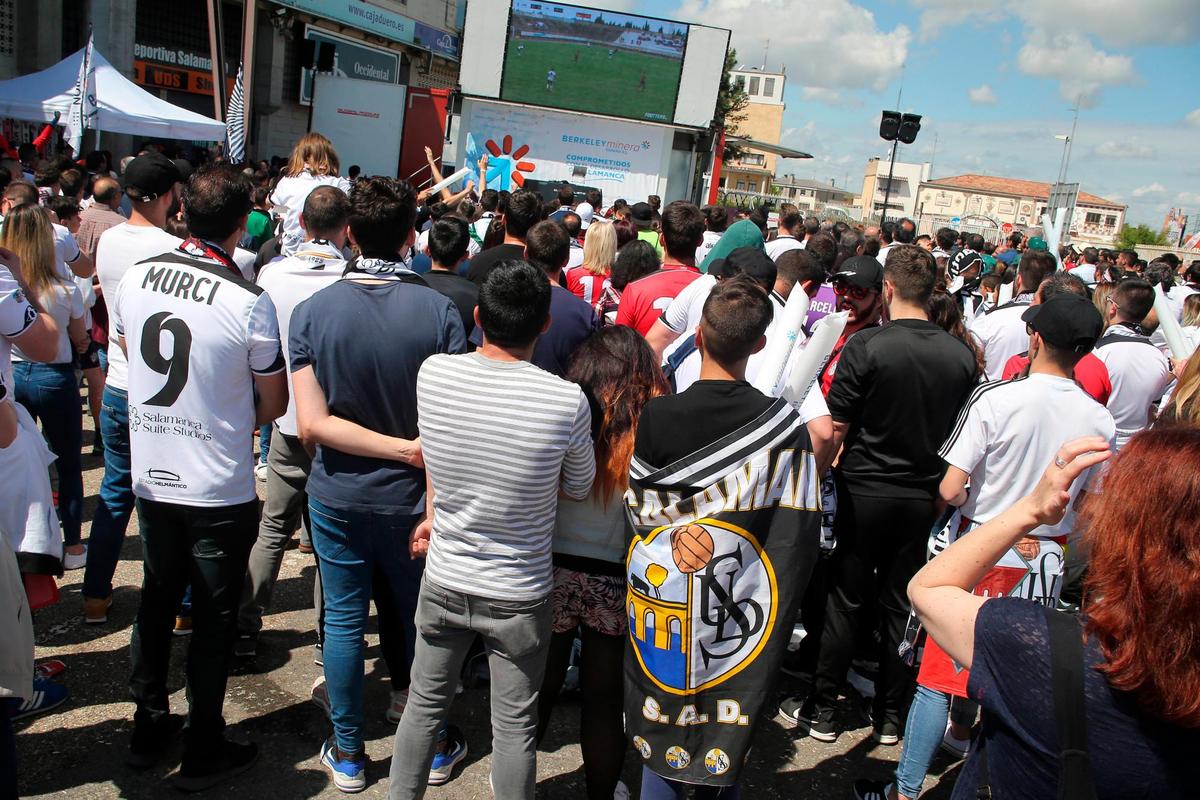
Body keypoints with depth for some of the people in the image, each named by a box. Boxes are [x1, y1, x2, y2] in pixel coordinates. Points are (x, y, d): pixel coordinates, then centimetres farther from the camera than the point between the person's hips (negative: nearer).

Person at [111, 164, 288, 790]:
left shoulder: (135, 277, -4)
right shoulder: (250, 302, -20)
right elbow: (274, 404, -9)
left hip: (150, 475, 5)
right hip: (219, 489, -5)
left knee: (156, 599, 22)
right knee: (214, 618, 10)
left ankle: (147, 731, 37)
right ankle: (203, 755, 24)